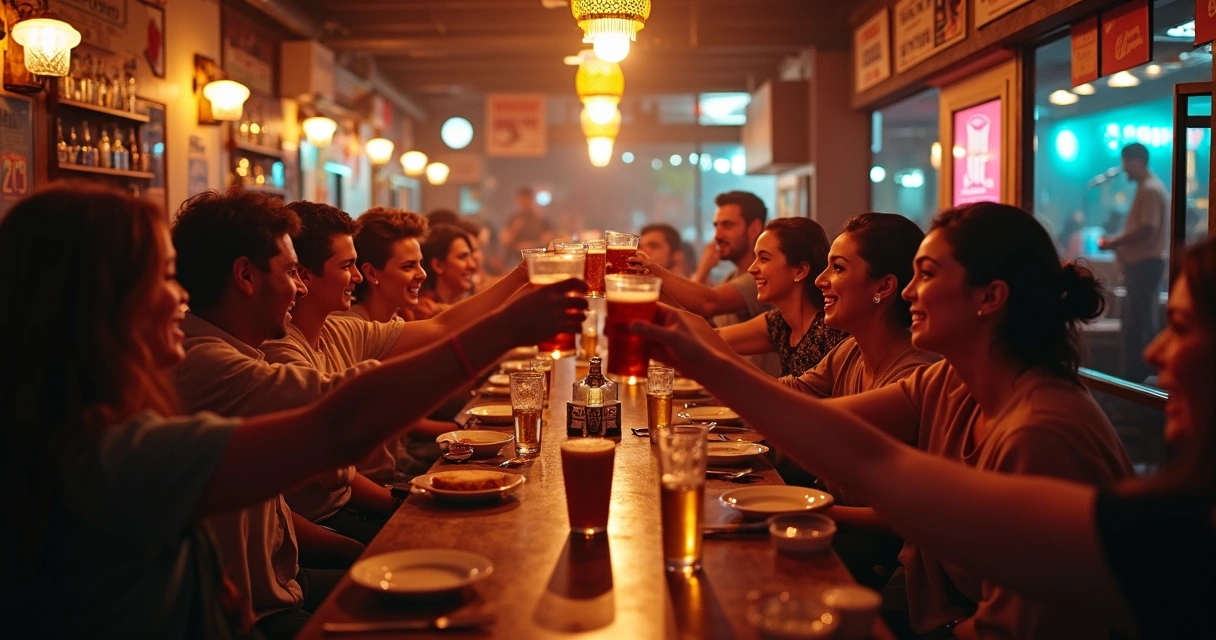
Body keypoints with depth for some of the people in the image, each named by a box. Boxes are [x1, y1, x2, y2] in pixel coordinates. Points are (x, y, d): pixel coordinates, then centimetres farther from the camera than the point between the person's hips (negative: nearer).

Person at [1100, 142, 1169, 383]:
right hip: (1143, 263, 11)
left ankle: (1135, 377, -6)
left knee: (1136, 324, -8)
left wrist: (1114, 242, -14)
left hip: (1145, 263, -11)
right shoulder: (1148, 187, 17)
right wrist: (1117, 241, 11)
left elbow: (1146, 230, -22)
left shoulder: (1150, 190, -16)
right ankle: (1141, 375, 20)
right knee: (1142, 322, 14)